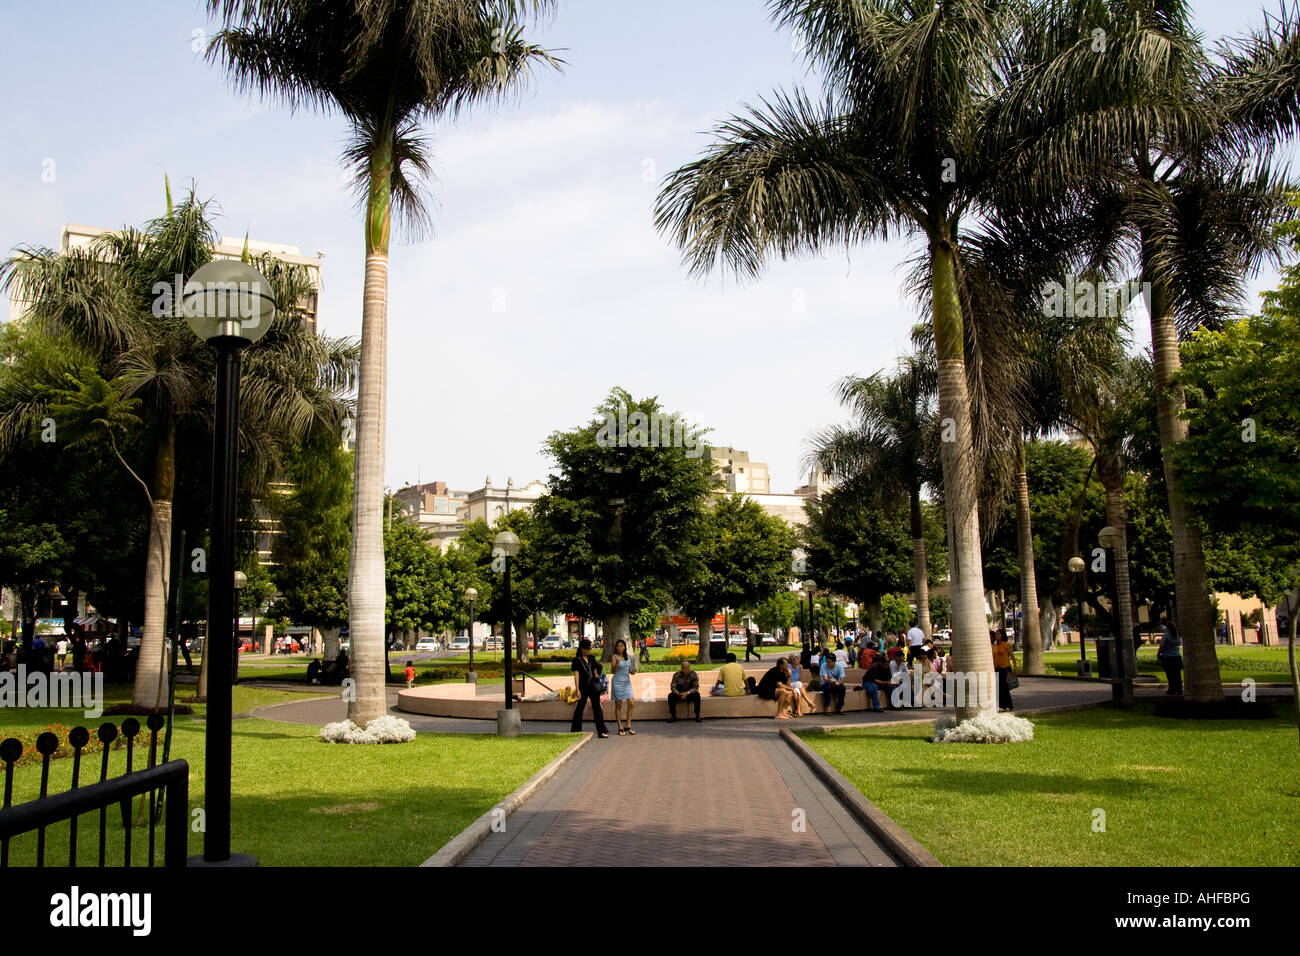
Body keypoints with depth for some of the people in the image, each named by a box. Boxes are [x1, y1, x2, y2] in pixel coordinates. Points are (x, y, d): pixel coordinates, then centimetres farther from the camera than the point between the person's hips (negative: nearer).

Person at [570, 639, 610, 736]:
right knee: (580, 707, 3)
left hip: (593, 686, 5)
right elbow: (576, 675, -9)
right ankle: (575, 731, 16)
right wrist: (577, 689, -13)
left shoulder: (592, 658, 11)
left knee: (597, 707, 3)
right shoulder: (577, 660, -5)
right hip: (583, 687, -5)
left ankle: (601, 731, 3)